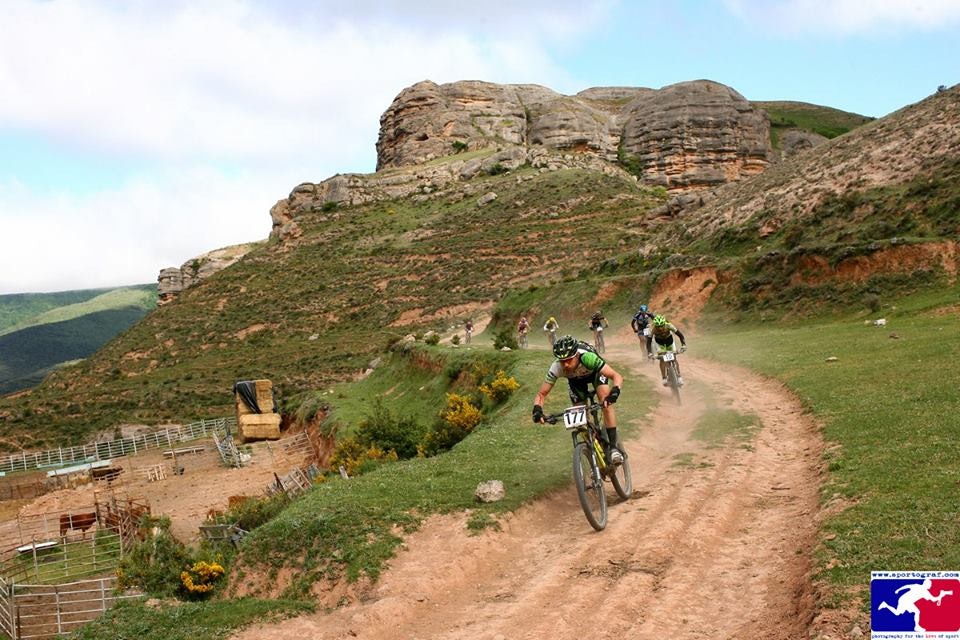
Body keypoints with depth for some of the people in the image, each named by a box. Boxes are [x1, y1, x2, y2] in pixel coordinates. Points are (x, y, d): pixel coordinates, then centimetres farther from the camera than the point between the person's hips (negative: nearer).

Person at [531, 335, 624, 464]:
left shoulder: (587, 357, -44)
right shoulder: (556, 368, -36)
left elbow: (617, 376, -44)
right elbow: (541, 394, -26)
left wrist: (614, 392, -63)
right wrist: (537, 409, -45)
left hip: (594, 373, -3)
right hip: (576, 380, 3)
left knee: (606, 403, -27)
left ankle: (613, 445, -19)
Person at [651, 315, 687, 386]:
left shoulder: (669, 326, -36)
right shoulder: (653, 329, -35)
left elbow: (680, 334, -32)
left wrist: (683, 345, -44)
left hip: (669, 341, 0)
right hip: (659, 343, 0)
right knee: (662, 359, -16)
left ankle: (679, 376, 6)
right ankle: (664, 378, -7)